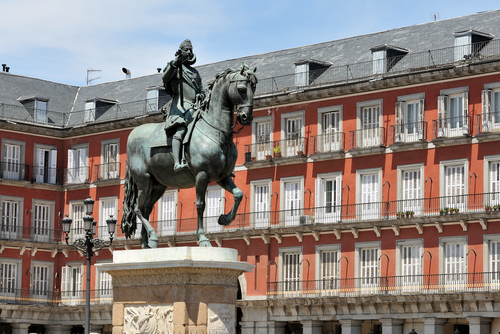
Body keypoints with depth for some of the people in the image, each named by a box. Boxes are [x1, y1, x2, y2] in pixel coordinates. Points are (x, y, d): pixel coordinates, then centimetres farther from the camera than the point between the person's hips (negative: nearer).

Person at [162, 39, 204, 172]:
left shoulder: (195, 72, 30)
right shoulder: (175, 67, 11)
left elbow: (200, 89, 28)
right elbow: (165, 77, -10)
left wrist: (201, 95, 3)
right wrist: (174, 64, -27)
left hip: (196, 107, 7)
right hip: (181, 106, -7)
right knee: (180, 131, -28)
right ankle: (177, 163, -45)